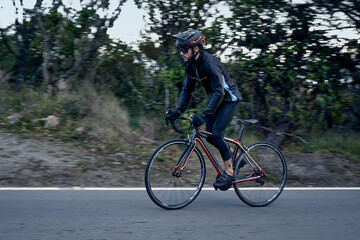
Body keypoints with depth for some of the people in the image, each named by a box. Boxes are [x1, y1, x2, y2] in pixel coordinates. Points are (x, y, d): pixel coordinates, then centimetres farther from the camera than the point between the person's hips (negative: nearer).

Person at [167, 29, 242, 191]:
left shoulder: (209, 62, -30)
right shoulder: (190, 65, -5)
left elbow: (219, 92, -35)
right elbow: (187, 89, 4)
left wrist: (205, 115, -40)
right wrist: (178, 110, -9)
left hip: (229, 99, -8)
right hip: (215, 98, 8)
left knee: (216, 133, -18)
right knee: (209, 135, 1)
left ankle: (229, 172, -8)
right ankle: (232, 155, 24)